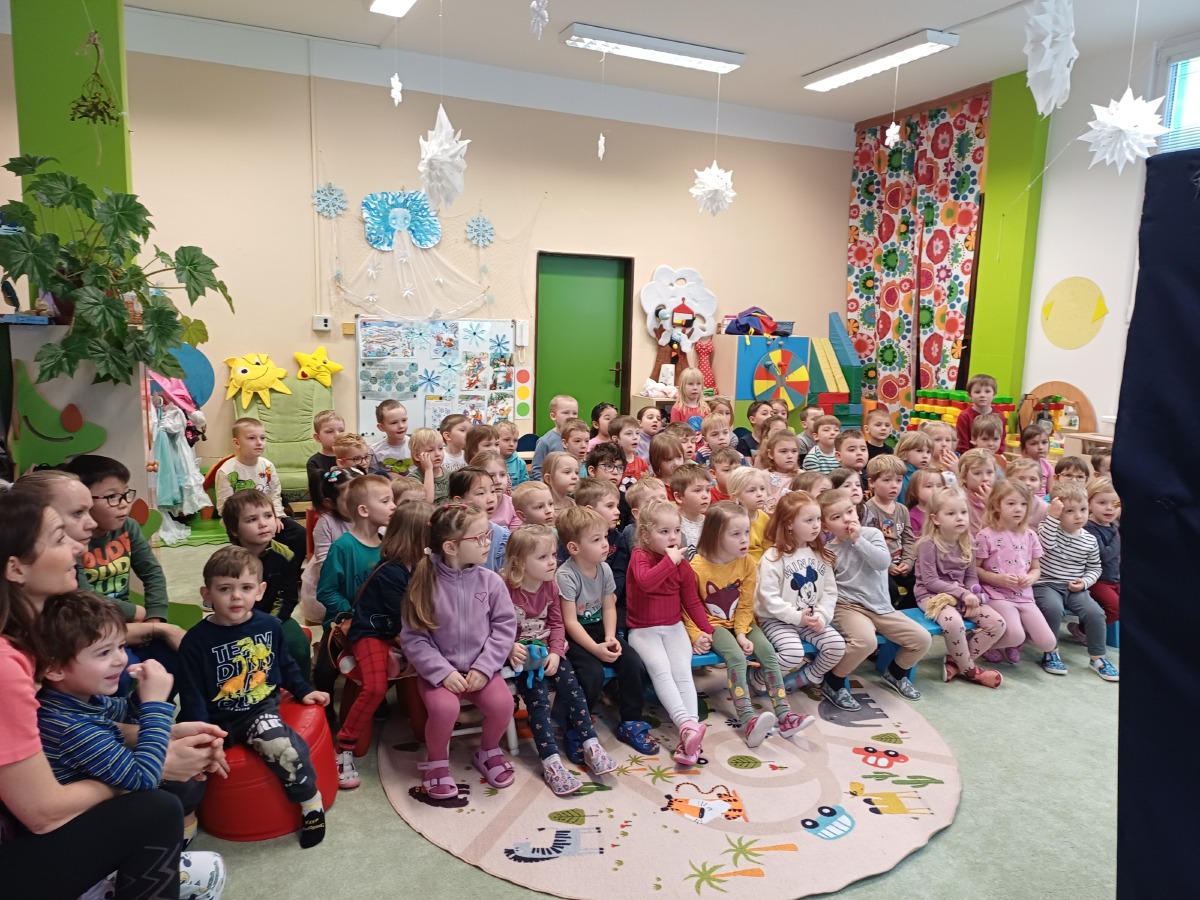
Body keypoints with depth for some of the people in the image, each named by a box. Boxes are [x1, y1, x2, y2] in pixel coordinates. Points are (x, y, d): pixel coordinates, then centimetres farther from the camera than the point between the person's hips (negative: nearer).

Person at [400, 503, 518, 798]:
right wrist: (443, 672, -18)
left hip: (480, 668, 2)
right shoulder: (423, 584, -10)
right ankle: (436, 761, 2)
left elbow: (505, 626, -2)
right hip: (440, 670, -2)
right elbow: (413, 637, -9)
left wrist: (484, 667, -12)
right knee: (444, 707, -30)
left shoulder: (490, 581, -4)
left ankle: (489, 751, 11)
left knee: (502, 703, -23)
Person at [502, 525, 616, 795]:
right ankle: (550, 761, -19)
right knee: (538, 696, -19)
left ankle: (590, 745, -3)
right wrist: (510, 647, -29)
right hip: (520, 653, -5)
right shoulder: (505, 589, -16)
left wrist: (555, 653, -9)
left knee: (571, 685, -10)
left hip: (546, 649, 5)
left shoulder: (551, 586, 3)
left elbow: (557, 624, 6)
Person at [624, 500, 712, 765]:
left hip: (674, 627, 4)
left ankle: (690, 729, -30)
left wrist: (706, 629, 2)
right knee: (660, 668, -28)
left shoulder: (682, 564, 6)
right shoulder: (639, 556, -7)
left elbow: (692, 601, 11)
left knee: (682, 669, -21)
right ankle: (687, 725, -39)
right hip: (643, 630, -3)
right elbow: (646, 582, -29)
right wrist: (670, 561, -24)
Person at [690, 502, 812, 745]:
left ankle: (783, 714, -18)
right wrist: (697, 635, -23)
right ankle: (748, 720, -35)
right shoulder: (697, 567, -18)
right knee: (736, 657, -29)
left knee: (768, 652, -18)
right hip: (712, 624, -4)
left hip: (740, 621, 5)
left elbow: (745, 605, -1)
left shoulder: (747, 563, -5)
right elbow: (689, 608, -11)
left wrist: (742, 633, -13)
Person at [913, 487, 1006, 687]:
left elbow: (971, 576, 8)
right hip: (932, 595, -7)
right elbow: (930, 581, -18)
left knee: (998, 623, -10)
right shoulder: (928, 543, -16)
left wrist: (972, 595, -13)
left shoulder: (968, 542, 4)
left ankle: (955, 660, -2)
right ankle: (970, 670, -10)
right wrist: (963, 593, -21)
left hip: (962, 595, 7)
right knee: (954, 622, -37)